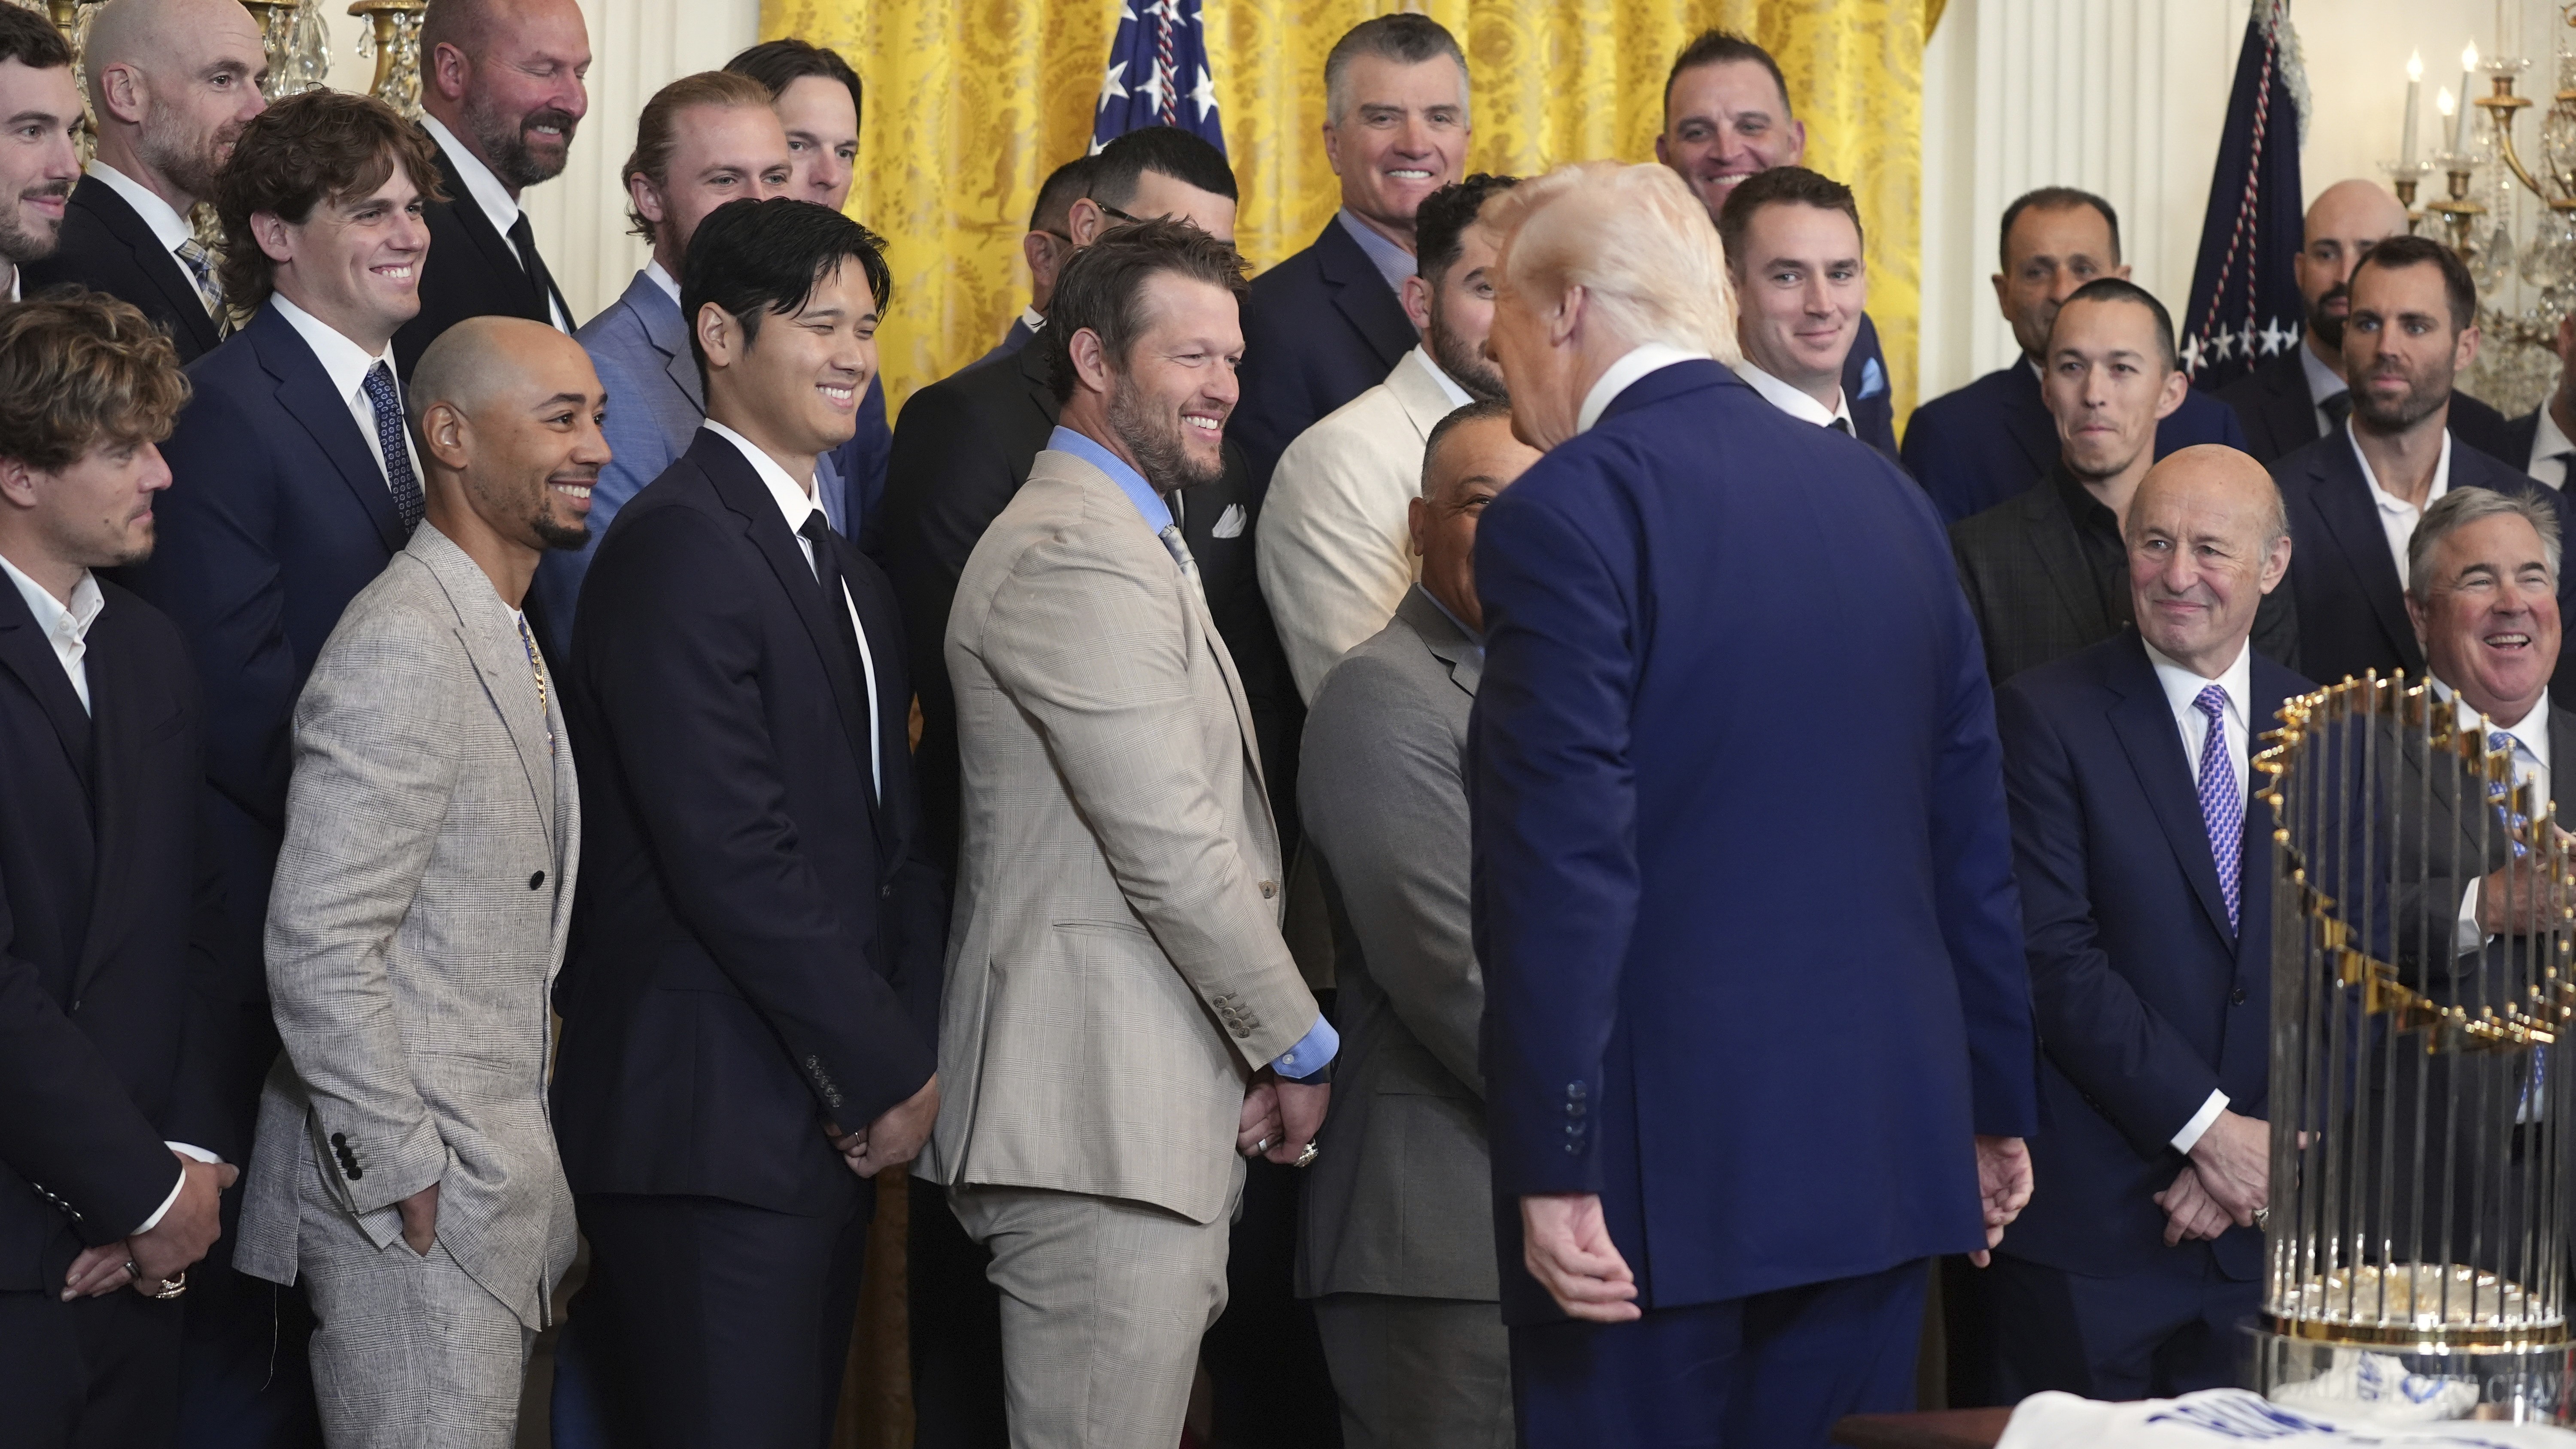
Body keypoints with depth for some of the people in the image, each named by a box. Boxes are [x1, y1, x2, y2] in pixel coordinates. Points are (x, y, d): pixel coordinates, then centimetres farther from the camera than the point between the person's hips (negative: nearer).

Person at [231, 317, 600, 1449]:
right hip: (412, 1208, -10)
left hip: (491, 1184, 10)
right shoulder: (401, 646, -17)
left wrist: (522, 1175, 15)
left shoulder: (502, 635, 16)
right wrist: (408, 1176, -18)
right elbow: (317, 949, -23)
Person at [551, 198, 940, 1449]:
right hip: (713, 1128, -9)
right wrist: (888, 1072, -12)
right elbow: (732, 858, -18)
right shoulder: (678, 545, -12)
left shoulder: (846, 577, 19)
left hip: (830, 1126, 9)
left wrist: (905, 1055, 3)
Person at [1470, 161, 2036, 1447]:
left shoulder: (1567, 511, -10)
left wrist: (1554, 1171, -14)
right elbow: (1973, 832, 14)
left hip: (1662, 1161, -6)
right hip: (1881, 1145, 7)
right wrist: (1996, 1108, 20)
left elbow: (1563, 860, -16)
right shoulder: (1889, 498, 11)